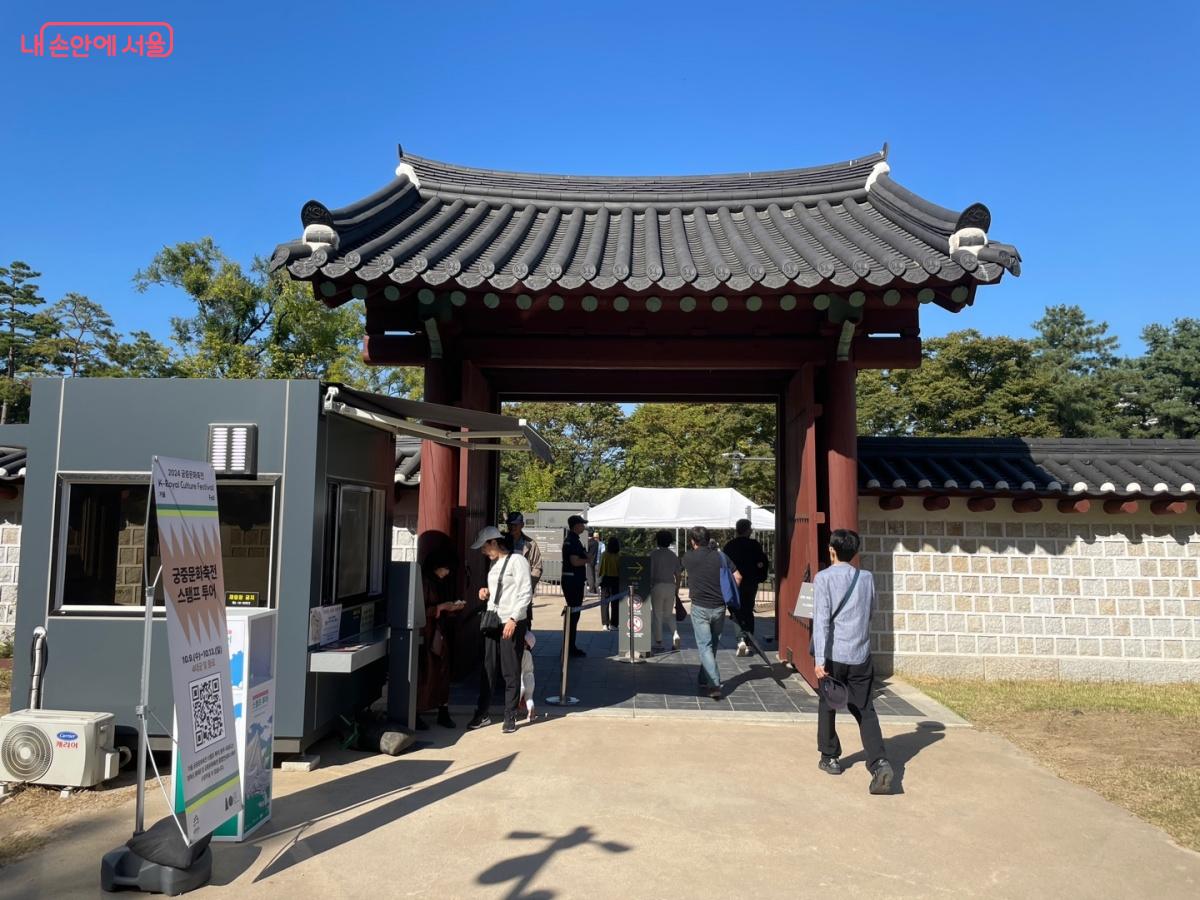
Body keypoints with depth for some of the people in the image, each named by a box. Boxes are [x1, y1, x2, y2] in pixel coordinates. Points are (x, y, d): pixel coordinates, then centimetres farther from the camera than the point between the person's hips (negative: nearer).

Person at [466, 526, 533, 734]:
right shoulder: (494, 563, 14)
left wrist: (513, 619, -17)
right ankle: (483, 714, 19)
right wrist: (485, 592, 6)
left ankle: (510, 717, 11)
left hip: (512, 624, -7)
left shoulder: (517, 561, -9)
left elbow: (526, 594, -13)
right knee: (487, 670, 10)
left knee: (511, 672, 1)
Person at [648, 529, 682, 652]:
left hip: (657, 586, -4)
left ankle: (658, 642, 5)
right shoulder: (673, 555, 9)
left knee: (657, 615, 4)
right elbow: (677, 574, 10)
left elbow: (650, 572, -10)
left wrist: (649, 586, -3)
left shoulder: (654, 553, -6)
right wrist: (677, 588, 18)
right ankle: (675, 635, -6)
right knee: (669, 614, 15)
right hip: (671, 586, 4)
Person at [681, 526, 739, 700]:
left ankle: (714, 684, -16)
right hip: (719, 607, 3)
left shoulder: (689, 558, -4)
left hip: (700, 607, -3)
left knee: (705, 646, -2)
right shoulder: (720, 556, 0)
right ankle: (704, 680, 28)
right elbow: (737, 577, -1)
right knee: (712, 645, 18)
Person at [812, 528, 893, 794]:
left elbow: (821, 619, -14)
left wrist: (819, 659, -17)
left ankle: (830, 758, 26)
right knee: (865, 710, 7)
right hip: (861, 655, 3)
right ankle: (879, 762, -11)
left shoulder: (824, 578, -7)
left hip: (834, 655, -3)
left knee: (827, 706, 17)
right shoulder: (867, 578, 6)